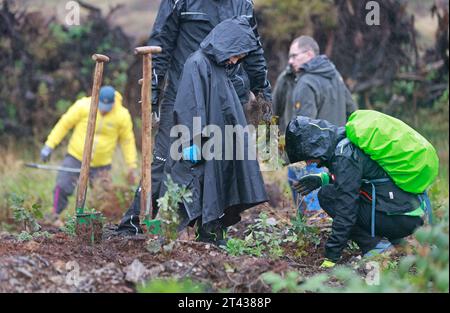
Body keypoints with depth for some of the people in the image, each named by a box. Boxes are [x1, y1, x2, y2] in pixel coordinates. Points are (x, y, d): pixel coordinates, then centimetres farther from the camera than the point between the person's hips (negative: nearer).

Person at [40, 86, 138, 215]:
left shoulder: (122, 116, -9)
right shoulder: (83, 106, -13)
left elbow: (127, 140, 3)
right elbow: (64, 124, -4)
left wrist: (132, 166, 2)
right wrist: (49, 145, -6)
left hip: (101, 165, 0)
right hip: (75, 157, 0)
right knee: (62, 188, -8)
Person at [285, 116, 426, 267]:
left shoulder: (344, 156, -17)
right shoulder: (347, 140, 9)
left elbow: (345, 212, -20)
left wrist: (331, 257, -17)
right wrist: (321, 179, 17)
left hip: (400, 220, -9)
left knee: (327, 195, -5)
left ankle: (376, 245, -8)